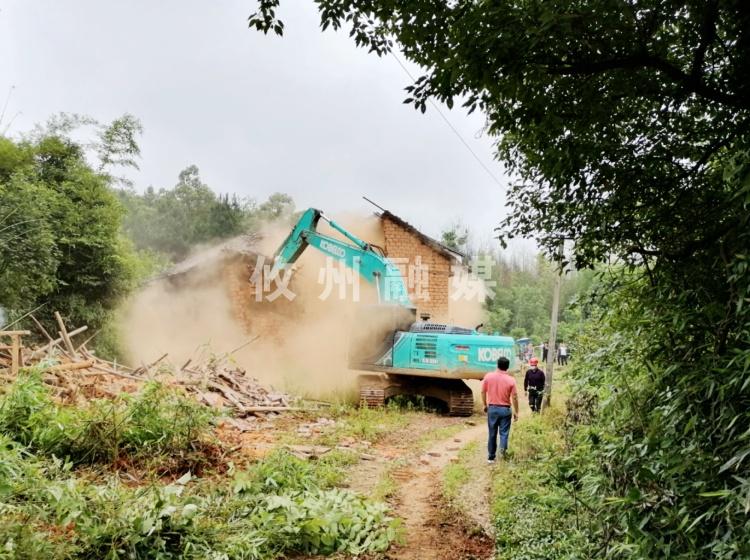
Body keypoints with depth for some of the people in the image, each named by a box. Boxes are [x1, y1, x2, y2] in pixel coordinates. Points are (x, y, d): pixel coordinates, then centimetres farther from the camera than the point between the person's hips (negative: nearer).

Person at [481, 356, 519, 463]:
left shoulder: (488, 376, -5)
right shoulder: (510, 379, -9)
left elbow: (483, 392, 2)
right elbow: (514, 397, -6)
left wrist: (485, 405, 16)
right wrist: (516, 412, 5)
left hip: (492, 408, 2)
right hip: (505, 409, -2)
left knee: (492, 434, 12)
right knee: (504, 432, 8)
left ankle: (491, 457, 17)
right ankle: (503, 448, -20)